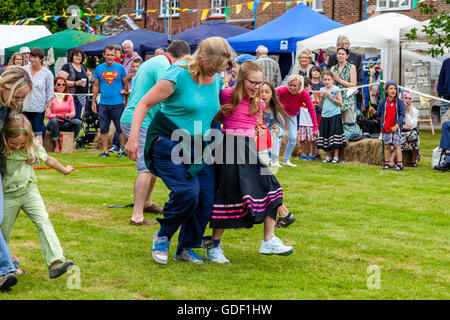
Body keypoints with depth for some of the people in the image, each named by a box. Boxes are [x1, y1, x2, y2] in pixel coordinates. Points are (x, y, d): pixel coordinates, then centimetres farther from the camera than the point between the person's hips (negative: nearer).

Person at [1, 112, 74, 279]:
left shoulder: (33, 147, -6)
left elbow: (48, 160, 12)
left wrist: (64, 169, 26)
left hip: (29, 191, 2)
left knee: (43, 222, -14)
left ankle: (55, 263, -23)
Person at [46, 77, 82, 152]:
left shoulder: (69, 97, 10)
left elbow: (73, 112, 4)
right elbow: (48, 115, -5)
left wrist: (69, 115, -20)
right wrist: (56, 115, -25)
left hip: (66, 123, 2)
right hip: (54, 123, -2)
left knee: (78, 122, -26)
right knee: (54, 120, -37)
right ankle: (57, 146, -29)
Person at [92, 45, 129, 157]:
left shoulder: (120, 68, 2)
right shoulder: (99, 69, 7)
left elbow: (125, 84, 8)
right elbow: (96, 86, 11)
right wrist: (93, 102, 9)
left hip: (118, 103, -2)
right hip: (103, 104, 2)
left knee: (121, 128, 0)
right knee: (103, 129, 3)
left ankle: (123, 149, 9)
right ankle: (105, 151, 10)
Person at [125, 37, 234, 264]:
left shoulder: (217, 79, 5)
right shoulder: (178, 76, -16)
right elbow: (144, 103, -13)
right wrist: (133, 137, -22)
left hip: (198, 146, 7)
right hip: (168, 143, -7)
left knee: (206, 198, -3)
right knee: (187, 192, -21)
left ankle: (186, 248, 15)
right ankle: (163, 236, 5)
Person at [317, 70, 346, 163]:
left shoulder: (336, 89, -4)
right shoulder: (322, 90, 9)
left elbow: (340, 103, -8)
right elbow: (320, 105, 12)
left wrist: (330, 97, -13)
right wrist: (322, 97, -4)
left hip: (334, 115, -5)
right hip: (325, 116, 5)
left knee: (335, 137, -6)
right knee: (325, 135, 5)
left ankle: (336, 157, 1)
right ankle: (327, 157, 13)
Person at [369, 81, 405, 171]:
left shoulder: (399, 102, 0)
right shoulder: (382, 102, 6)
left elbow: (402, 115, -2)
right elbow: (379, 114, 12)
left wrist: (397, 125, -12)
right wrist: (373, 111, -9)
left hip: (396, 128, -2)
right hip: (385, 128, 2)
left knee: (396, 145, -6)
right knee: (387, 146, 5)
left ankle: (400, 164, -3)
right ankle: (387, 163, 13)